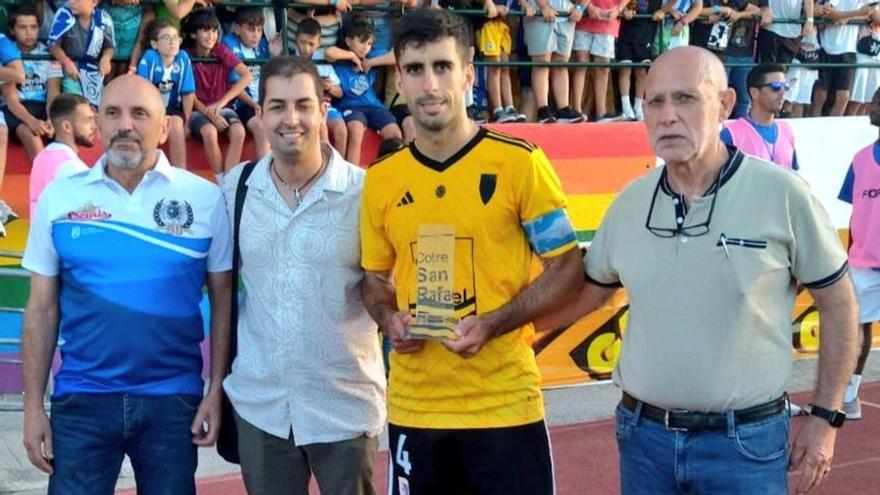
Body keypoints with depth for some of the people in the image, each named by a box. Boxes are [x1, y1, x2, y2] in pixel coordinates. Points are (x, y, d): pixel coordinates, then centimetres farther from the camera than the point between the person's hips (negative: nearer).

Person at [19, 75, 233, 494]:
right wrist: (33, 406, 1)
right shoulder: (59, 198, 0)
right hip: (81, 399, 0)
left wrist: (217, 390, -3)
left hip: (173, 399, 0)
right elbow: (42, 309, 3)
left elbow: (223, 301, 2)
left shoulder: (205, 199, -3)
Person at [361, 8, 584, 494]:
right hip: (412, 407, 4)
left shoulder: (519, 163, -8)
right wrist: (389, 318, -5)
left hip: (504, 404, -3)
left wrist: (492, 324, -16)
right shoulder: (381, 179, 5)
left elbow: (568, 268, -5)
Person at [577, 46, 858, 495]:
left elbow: (837, 303, -1)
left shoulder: (782, 194, -10)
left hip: (745, 441, -3)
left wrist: (825, 416, -2)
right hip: (643, 435, 4)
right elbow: (588, 292, 14)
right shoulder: (629, 202, 1)